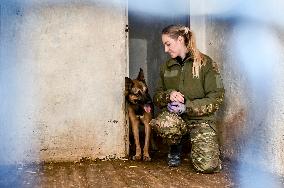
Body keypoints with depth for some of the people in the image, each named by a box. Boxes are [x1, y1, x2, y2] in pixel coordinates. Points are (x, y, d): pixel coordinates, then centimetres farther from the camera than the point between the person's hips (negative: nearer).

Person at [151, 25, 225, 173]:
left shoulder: (205, 63, -3)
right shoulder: (166, 67, 11)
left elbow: (216, 98, -8)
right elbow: (157, 97, 13)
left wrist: (187, 106, -19)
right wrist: (169, 95, -11)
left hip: (201, 119, -2)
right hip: (174, 116, 3)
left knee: (208, 166, -22)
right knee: (161, 124, -35)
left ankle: (199, 145, 15)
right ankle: (175, 149, 0)